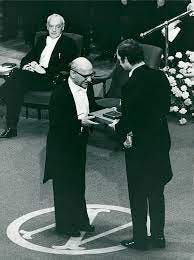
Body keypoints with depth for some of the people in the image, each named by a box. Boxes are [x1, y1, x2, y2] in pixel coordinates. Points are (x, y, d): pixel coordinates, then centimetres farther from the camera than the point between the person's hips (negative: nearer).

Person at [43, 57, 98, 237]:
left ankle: (80, 220, 29)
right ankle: (64, 224, 16)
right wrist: (79, 122, -29)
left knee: (79, 184, 17)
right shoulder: (60, 92, -20)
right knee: (63, 185, 4)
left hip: (79, 144, 7)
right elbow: (55, 121, -23)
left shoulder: (87, 89, 0)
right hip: (62, 145, -7)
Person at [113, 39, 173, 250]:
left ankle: (140, 239, 16)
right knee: (157, 193, 18)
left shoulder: (131, 85, -22)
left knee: (138, 197, 7)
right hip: (161, 142, 7)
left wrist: (118, 129, 1)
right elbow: (165, 107, 7)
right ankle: (158, 236, 26)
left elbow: (128, 119, -19)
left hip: (139, 146, -7)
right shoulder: (160, 77, -1)